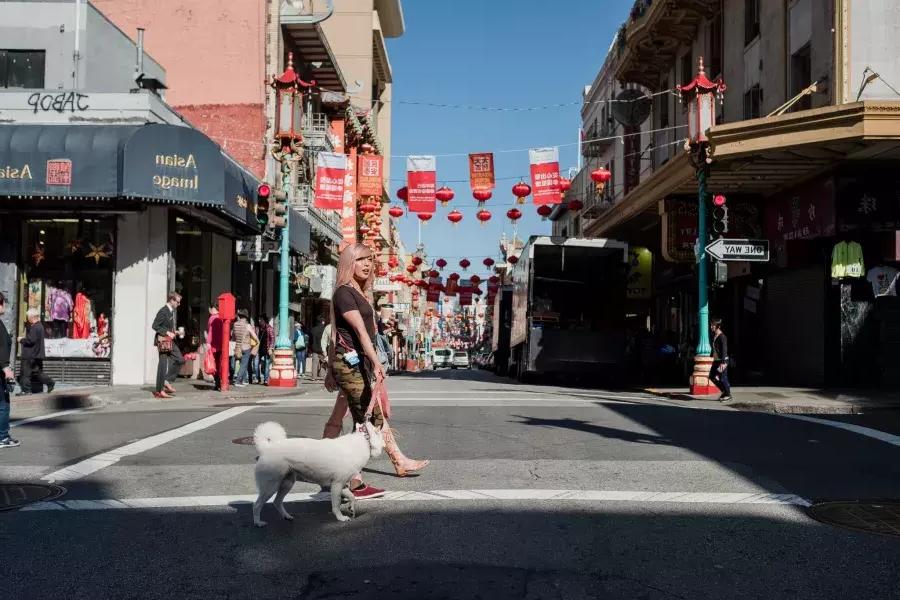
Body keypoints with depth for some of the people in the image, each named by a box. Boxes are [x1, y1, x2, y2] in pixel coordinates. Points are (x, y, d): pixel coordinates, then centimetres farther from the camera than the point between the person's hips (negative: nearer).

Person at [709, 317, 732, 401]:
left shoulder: (722, 337, -17)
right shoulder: (714, 336, 10)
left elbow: (724, 350, -21)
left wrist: (723, 362, -26)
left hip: (722, 360, -9)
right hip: (716, 360, 9)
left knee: (723, 378, -2)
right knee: (712, 376, 11)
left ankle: (728, 394, 14)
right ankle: (724, 391, 24)